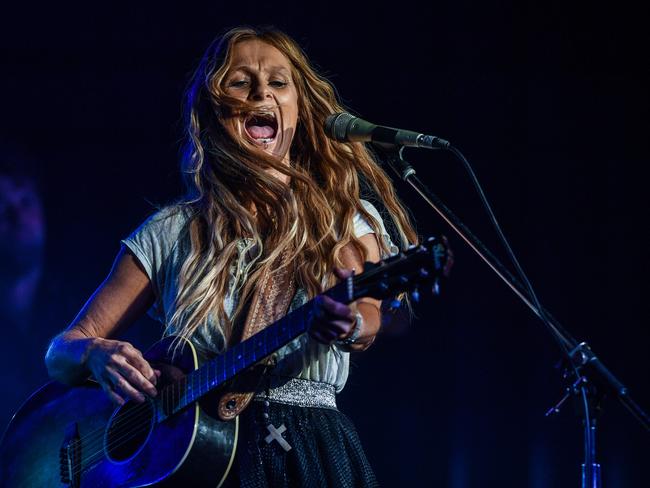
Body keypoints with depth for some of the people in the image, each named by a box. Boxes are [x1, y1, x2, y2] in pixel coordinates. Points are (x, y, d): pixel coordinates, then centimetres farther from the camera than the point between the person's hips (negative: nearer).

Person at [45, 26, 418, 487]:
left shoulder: (350, 221, 12)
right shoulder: (173, 232, 13)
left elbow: (373, 315, -9)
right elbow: (61, 353, 14)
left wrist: (350, 325, -33)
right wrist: (96, 353, -10)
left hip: (311, 451, -1)